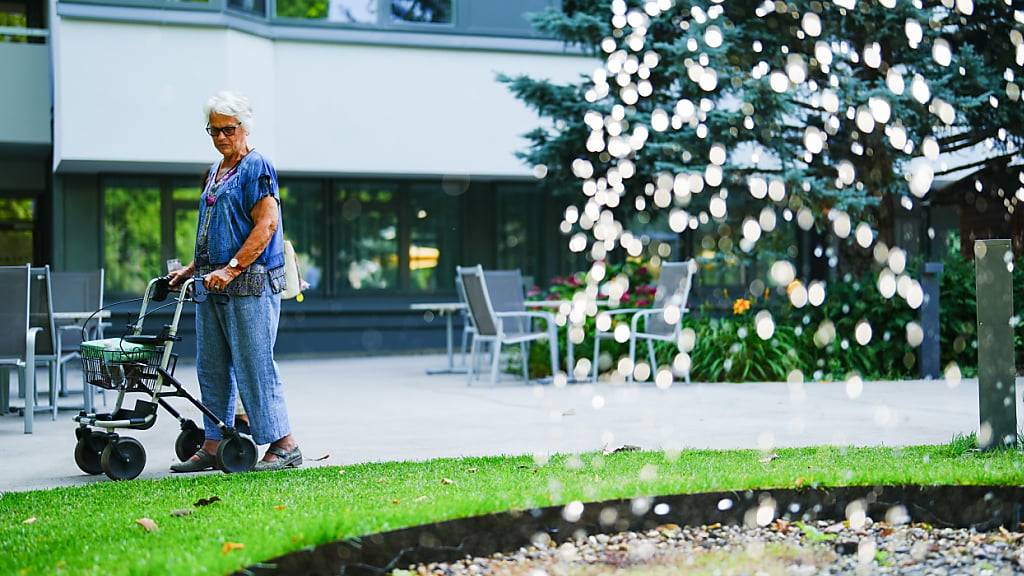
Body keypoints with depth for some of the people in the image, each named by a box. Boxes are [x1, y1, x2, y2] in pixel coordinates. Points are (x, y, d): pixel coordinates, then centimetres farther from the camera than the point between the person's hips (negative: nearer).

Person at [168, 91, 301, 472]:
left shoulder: (257, 168, -7)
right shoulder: (215, 172, 20)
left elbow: (265, 225, -18)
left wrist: (230, 269, -23)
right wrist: (193, 269, 18)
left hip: (249, 285, -9)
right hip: (213, 286, 9)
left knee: (255, 366, -8)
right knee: (212, 369, 10)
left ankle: (284, 445, -2)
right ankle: (213, 447, 16)